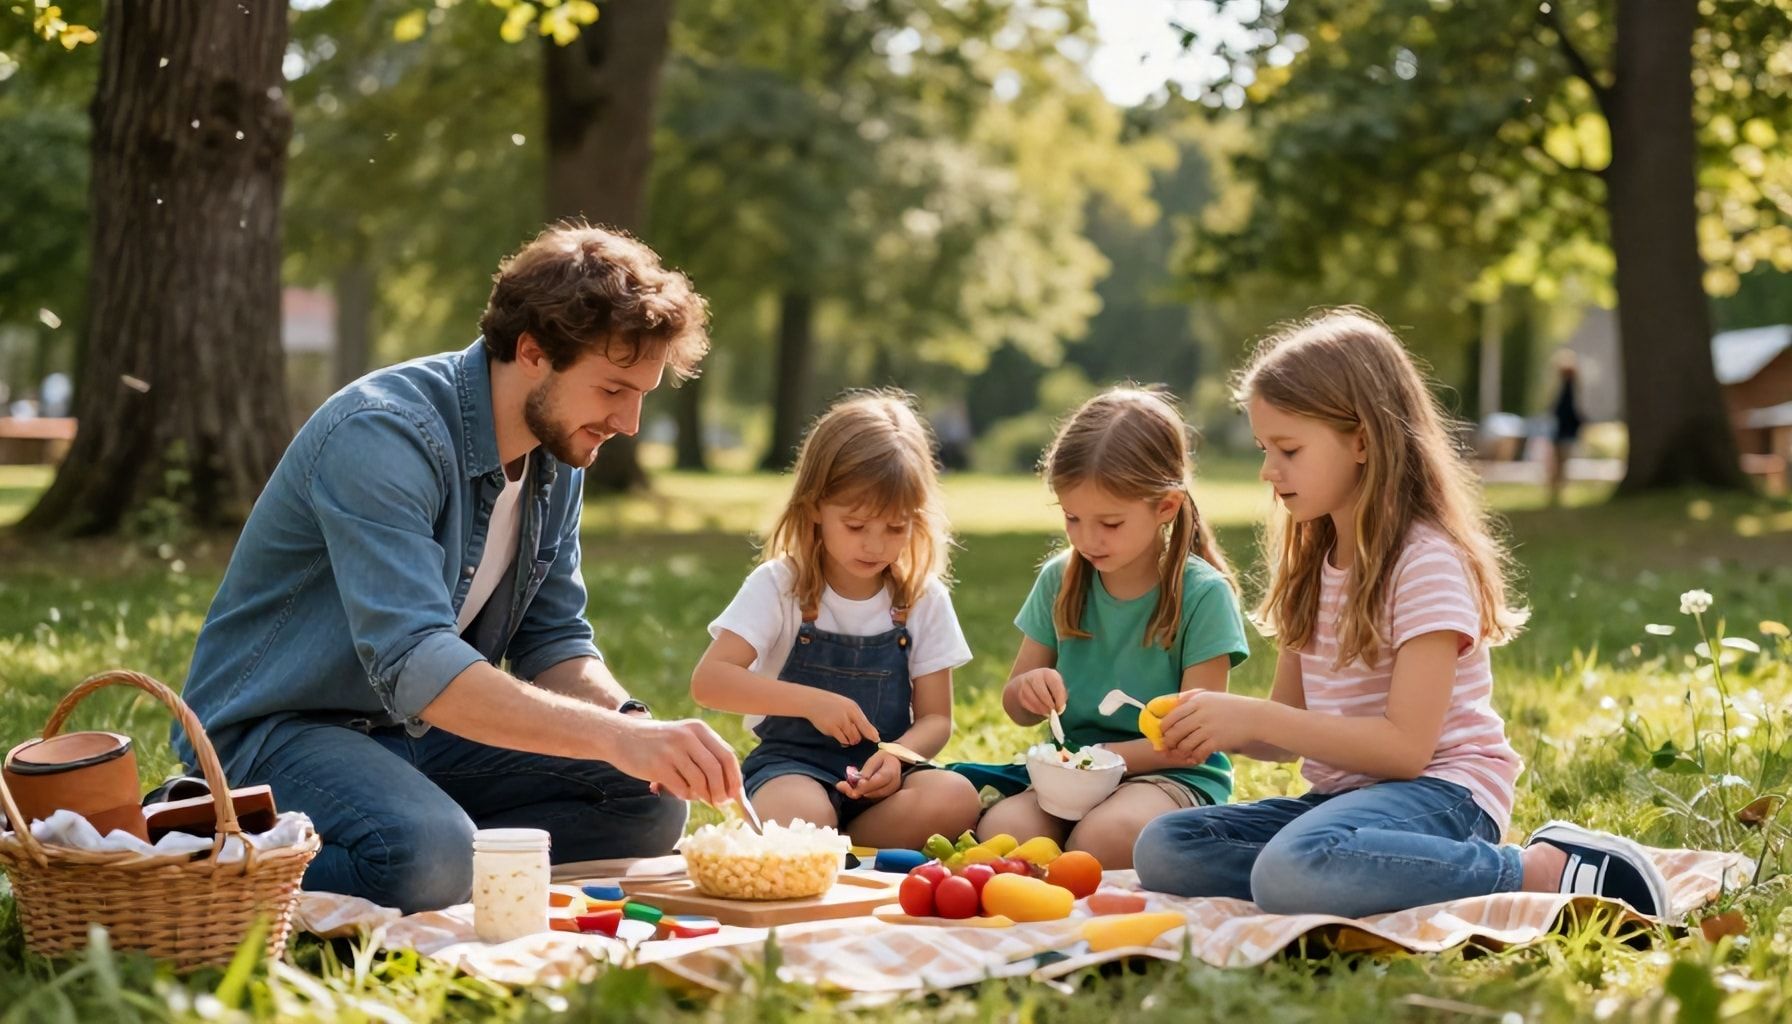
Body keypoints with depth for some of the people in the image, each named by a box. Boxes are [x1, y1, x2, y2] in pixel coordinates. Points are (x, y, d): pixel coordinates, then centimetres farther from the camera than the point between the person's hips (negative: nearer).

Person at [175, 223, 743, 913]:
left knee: (648, 804, -6)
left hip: (418, 737, 8)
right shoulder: (383, 434, -24)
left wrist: (638, 725, -14)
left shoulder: (558, 455, 3)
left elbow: (552, 641, 8)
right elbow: (413, 664, -35)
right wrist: (615, 737, -42)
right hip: (273, 733, -8)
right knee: (427, 859, -36)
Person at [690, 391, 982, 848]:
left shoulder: (923, 599, 4)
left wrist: (896, 758, -18)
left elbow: (935, 717, 5)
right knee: (800, 817, -39)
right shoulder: (779, 586, -4)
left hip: (880, 771, 4)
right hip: (792, 763, -4)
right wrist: (811, 701, -25)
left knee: (956, 797, -29)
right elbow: (708, 681, -14)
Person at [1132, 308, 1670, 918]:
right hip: (1344, 792, 9)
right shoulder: (1309, 565, 14)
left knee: (1292, 871, -38)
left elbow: (1405, 746, -19)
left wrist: (1253, 719, -21)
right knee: (1162, 849, -10)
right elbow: (1291, 725, 14)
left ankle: (1542, 872, -19)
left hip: (1439, 792, -9)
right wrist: (1221, 729, -8)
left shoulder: (1427, 560, -12)